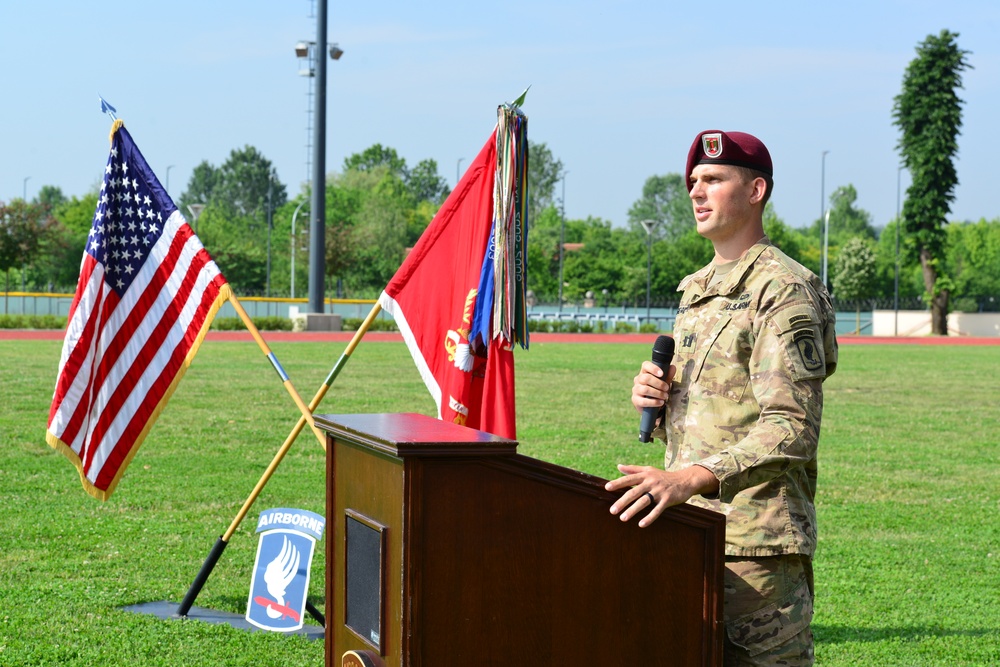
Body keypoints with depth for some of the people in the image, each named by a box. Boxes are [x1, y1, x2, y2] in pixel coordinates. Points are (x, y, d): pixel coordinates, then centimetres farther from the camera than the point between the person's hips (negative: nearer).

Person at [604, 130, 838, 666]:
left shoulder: (784, 290, -10)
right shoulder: (696, 290, 18)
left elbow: (792, 429, -20)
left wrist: (689, 479, -31)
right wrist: (652, 397, 3)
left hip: (756, 544, -8)